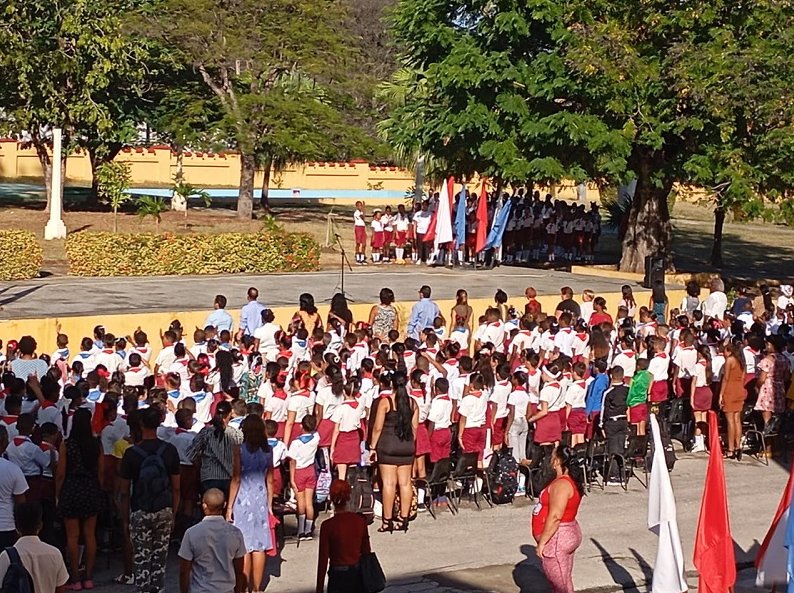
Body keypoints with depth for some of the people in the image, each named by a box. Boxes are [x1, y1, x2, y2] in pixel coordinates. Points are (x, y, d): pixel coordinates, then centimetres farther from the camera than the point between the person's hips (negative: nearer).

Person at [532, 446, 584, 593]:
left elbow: (555, 516, -27)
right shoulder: (569, 481, 10)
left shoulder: (561, 484, -21)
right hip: (566, 535, 10)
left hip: (557, 539, -10)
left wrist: (542, 542, -22)